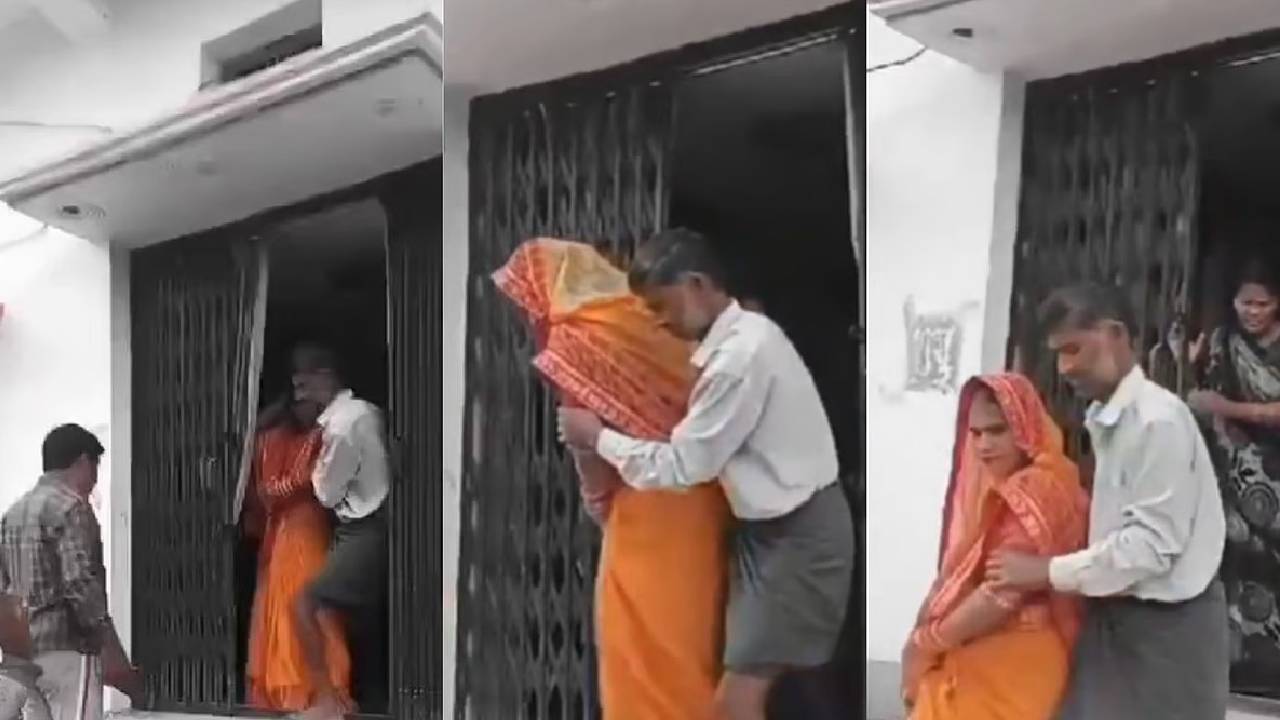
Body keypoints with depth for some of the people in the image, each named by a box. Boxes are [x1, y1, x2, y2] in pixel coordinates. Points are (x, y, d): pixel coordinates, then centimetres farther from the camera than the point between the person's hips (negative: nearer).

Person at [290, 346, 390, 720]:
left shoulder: (342, 424, -18)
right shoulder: (364, 411, 10)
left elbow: (327, 493, -10)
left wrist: (319, 461, 5)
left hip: (364, 533, -10)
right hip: (371, 529, 10)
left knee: (307, 605, -11)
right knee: (365, 626, 13)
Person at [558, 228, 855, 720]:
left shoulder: (740, 355, -23)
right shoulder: (738, 339, 7)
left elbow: (682, 466, -17)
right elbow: (704, 449, 12)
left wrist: (598, 437, -5)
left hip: (798, 535, -10)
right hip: (773, 527, 10)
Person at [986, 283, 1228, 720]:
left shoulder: (1158, 420, -19)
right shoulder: (1104, 420, 8)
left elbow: (1152, 543, -22)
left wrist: (1049, 573, -18)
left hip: (1168, 625, -8)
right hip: (1117, 616, 8)